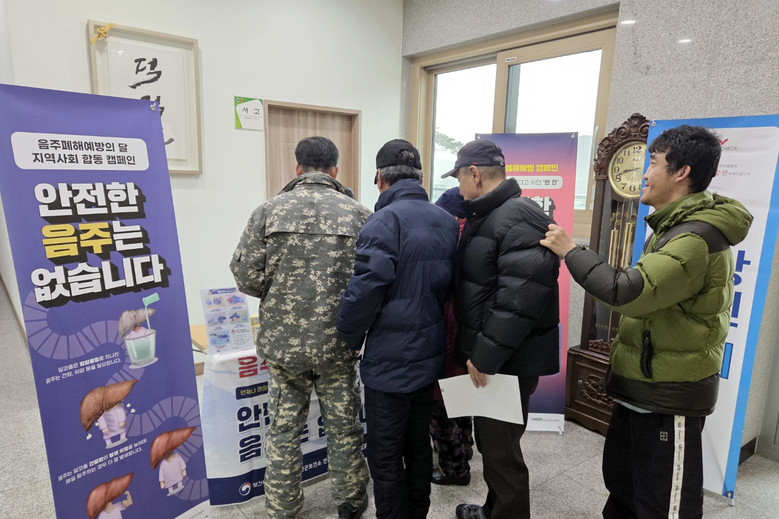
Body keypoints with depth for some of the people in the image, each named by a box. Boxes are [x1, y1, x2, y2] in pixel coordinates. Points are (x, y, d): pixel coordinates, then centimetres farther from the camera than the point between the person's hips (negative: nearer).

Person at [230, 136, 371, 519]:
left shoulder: (269, 211, -4)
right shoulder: (358, 214, -6)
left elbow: (246, 275, -6)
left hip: (283, 341, 1)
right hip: (338, 343, 0)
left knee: (284, 429, 17)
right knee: (343, 428, 18)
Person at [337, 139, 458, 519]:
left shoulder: (384, 222, -18)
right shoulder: (448, 222, 4)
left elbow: (364, 292, -22)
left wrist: (351, 338, -6)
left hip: (389, 363, -7)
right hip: (430, 357, 8)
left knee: (386, 456, 9)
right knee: (418, 445, 22)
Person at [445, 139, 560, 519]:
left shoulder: (520, 218, -20)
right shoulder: (484, 216, 12)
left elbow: (522, 296, -28)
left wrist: (486, 356, -23)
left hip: (509, 361, -10)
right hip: (486, 356, 10)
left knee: (501, 449, 2)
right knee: (489, 440, 23)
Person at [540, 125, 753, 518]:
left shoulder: (698, 236, -22)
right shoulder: (676, 227, 13)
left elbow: (628, 291, -31)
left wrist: (571, 251, -21)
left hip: (670, 396, -10)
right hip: (641, 385, 10)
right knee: (620, 479, 24)